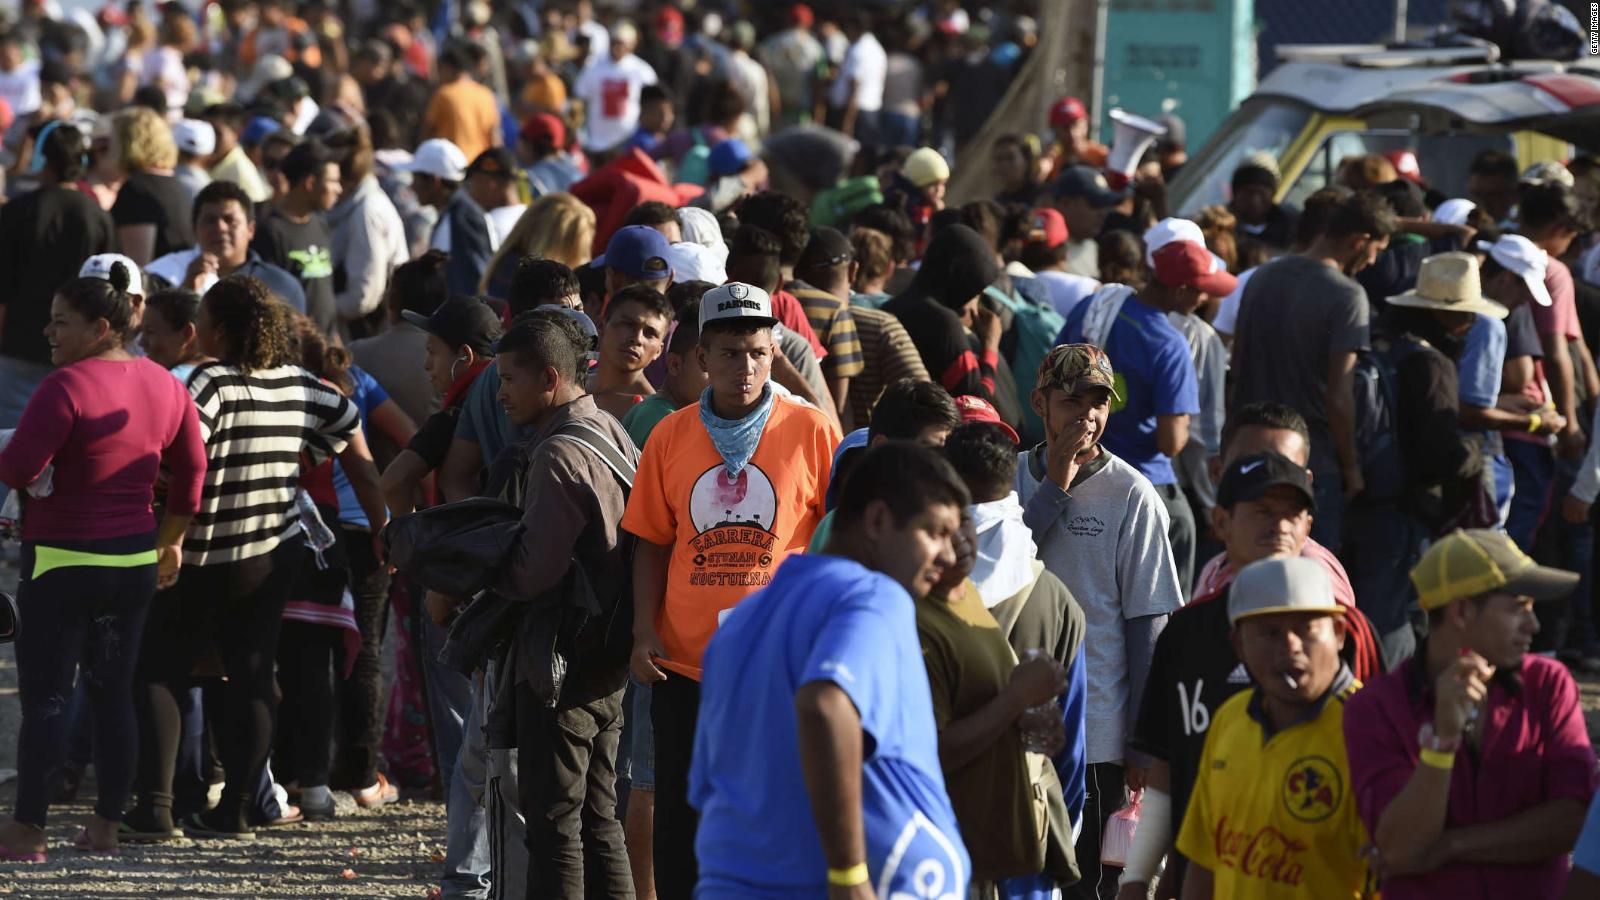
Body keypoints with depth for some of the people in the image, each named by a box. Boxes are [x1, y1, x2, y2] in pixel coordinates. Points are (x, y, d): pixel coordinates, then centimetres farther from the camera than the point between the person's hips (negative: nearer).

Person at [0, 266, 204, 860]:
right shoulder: (163, 385, 7)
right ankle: (106, 827, 13)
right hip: (136, 561, 7)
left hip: (63, 562, -7)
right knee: (113, 693, 12)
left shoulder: (66, 386, -18)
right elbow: (192, 467, 16)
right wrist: (171, 541, 26)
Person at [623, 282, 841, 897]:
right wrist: (644, 630, -1)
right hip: (685, 661, 2)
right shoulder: (670, 437, 5)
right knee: (682, 823, 7)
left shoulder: (810, 432, -2)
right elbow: (653, 544, 11)